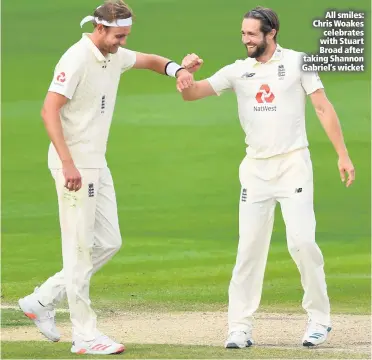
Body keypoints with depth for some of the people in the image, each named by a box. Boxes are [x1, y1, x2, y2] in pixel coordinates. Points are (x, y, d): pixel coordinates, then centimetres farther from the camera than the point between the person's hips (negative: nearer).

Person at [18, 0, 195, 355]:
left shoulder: (114, 56, 8)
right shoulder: (77, 59, -18)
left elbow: (149, 60, 26)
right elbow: (49, 110, -22)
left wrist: (176, 69, 3)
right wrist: (68, 163, -28)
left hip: (97, 165, 9)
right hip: (74, 165, -9)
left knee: (108, 242, 10)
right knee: (80, 249, -4)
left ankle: (42, 300, 18)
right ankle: (85, 336, 0)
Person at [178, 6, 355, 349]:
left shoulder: (297, 62, -1)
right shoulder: (238, 70, 7)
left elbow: (323, 108, -3)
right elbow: (189, 94, 4)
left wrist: (343, 154, -9)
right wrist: (186, 71, -19)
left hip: (293, 164, -3)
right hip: (256, 169, 3)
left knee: (301, 241, -11)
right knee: (249, 247, 0)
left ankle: (319, 318, 4)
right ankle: (240, 327, 2)